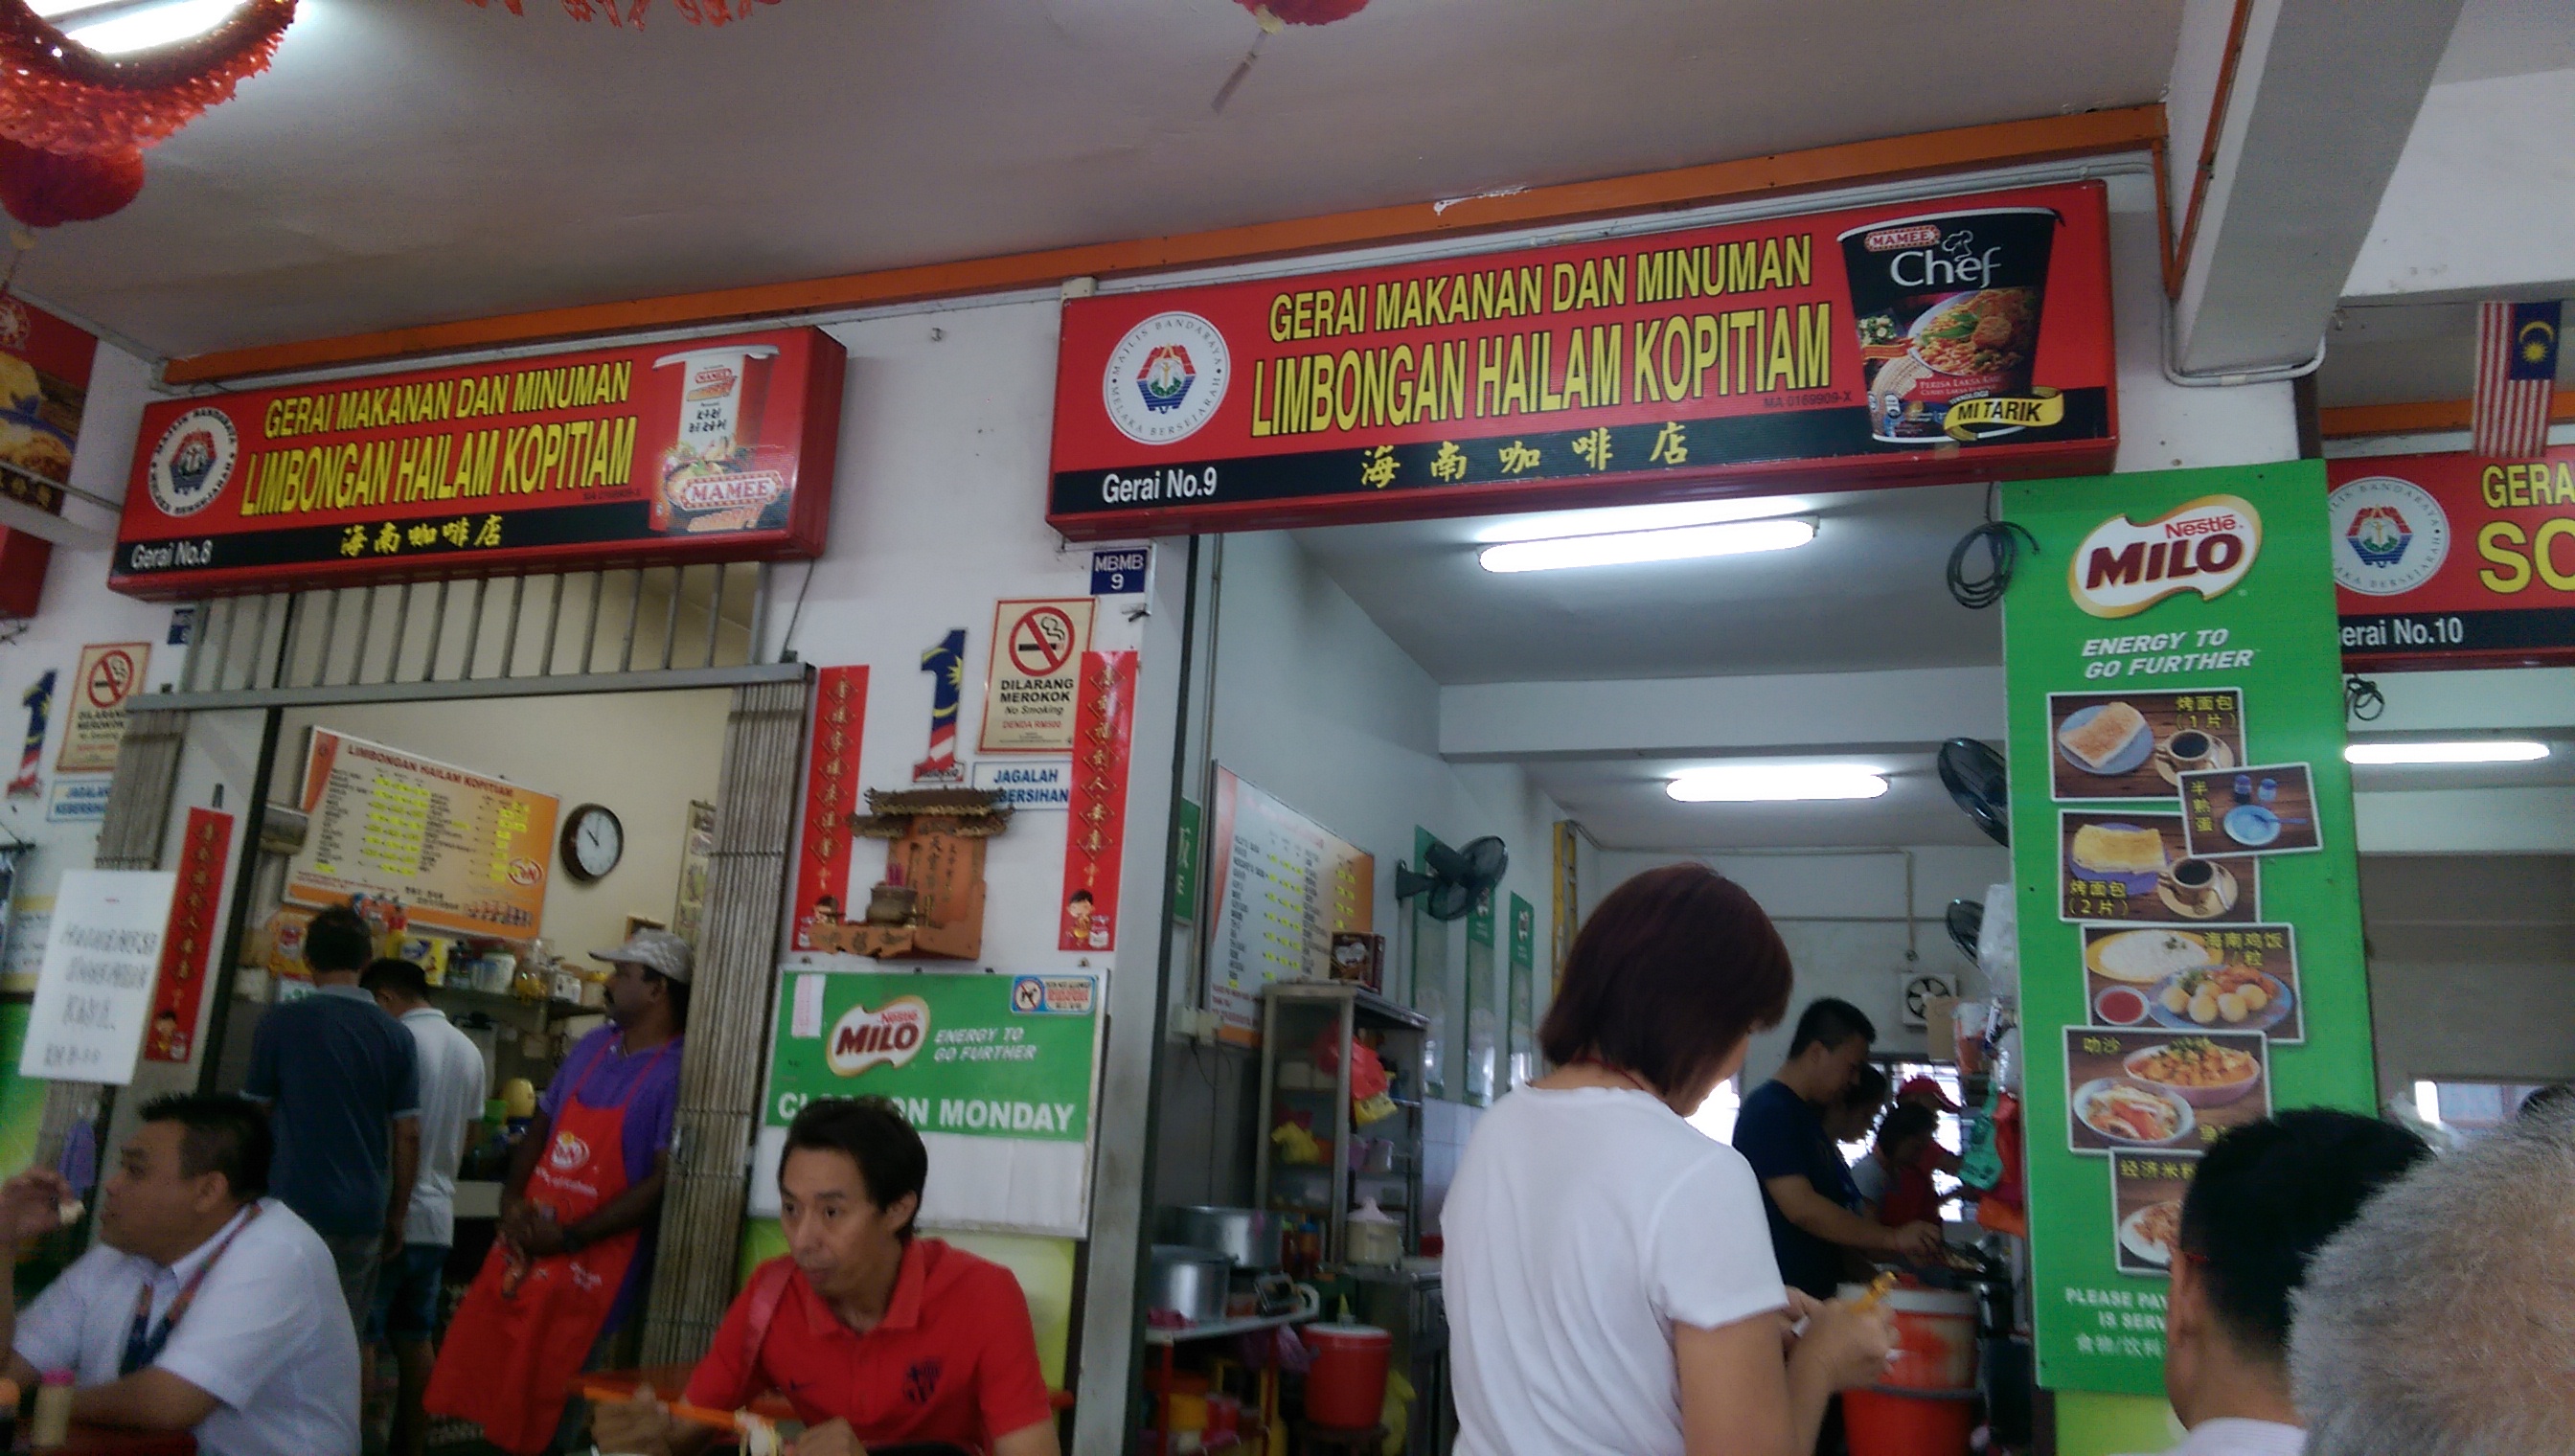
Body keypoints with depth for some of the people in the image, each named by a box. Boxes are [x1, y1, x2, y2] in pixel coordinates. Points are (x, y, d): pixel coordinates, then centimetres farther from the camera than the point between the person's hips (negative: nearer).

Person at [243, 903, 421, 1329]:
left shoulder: (281, 1023, -4)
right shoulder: (395, 1036, 2)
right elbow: (408, 1137, 2)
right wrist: (397, 1215, 12)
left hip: (292, 1204, -2)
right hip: (362, 1217, 2)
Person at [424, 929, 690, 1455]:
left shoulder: (678, 1071, -16)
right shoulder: (591, 1047, 9)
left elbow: (665, 1179, -20)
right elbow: (540, 1128, 17)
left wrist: (568, 1239, -17)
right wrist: (512, 1203, 0)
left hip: (589, 1269, -7)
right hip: (522, 1249, 7)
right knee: (480, 1387, 15)